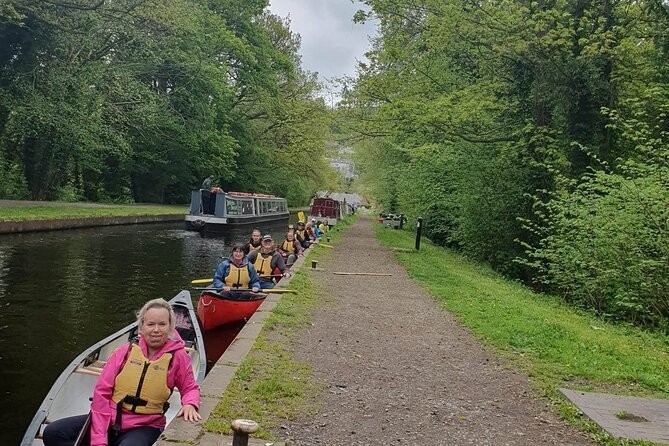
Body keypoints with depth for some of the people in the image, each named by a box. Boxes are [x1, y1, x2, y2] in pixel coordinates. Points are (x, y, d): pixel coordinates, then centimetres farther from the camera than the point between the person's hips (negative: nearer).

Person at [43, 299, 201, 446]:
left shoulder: (178, 357, -4)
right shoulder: (125, 351, 0)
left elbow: (190, 388, 10)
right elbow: (102, 392, -3)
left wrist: (189, 404, -16)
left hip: (143, 428, -4)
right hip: (110, 420, 4)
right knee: (52, 433, -12)